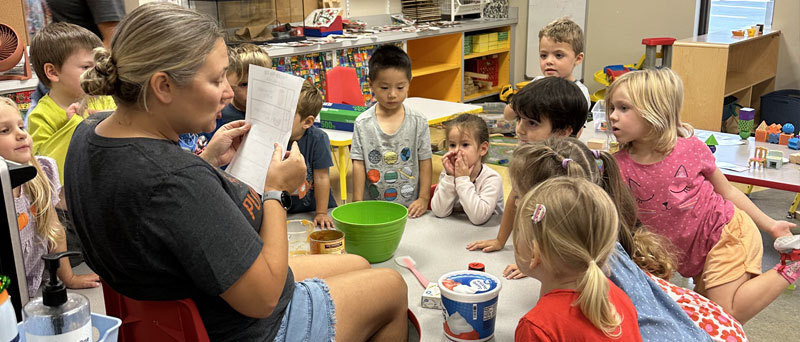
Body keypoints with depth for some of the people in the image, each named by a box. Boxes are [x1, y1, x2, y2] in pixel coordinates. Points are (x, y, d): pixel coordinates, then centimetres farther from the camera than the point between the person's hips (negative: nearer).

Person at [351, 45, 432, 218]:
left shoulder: (418, 122, -1)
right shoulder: (363, 124, -2)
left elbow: (425, 162, 2)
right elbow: (358, 164, -2)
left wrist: (423, 199, -4)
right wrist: (357, 203, -4)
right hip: (372, 206, 0)